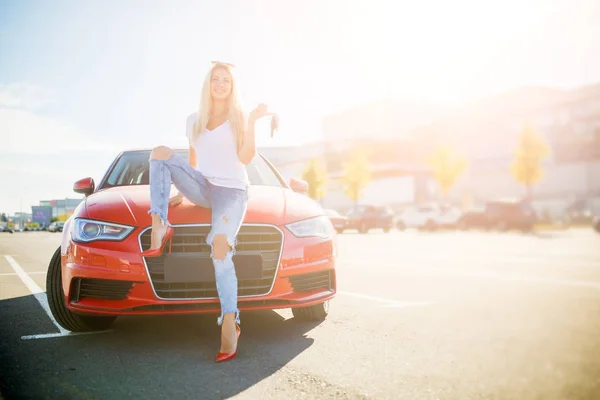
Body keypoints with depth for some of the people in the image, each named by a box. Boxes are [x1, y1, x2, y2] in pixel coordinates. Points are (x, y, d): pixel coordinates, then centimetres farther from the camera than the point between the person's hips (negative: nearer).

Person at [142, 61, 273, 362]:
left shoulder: (239, 119, 6)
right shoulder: (194, 121, 17)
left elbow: (245, 158, -8)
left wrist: (252, 122, -14)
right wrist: (182, 190, 18)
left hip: (232, 191, -4)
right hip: (203, 188, 4)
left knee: (220, 244, -30)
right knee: (160, 153, -19)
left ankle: (229, 323, -29)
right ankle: (159, 230, -26)